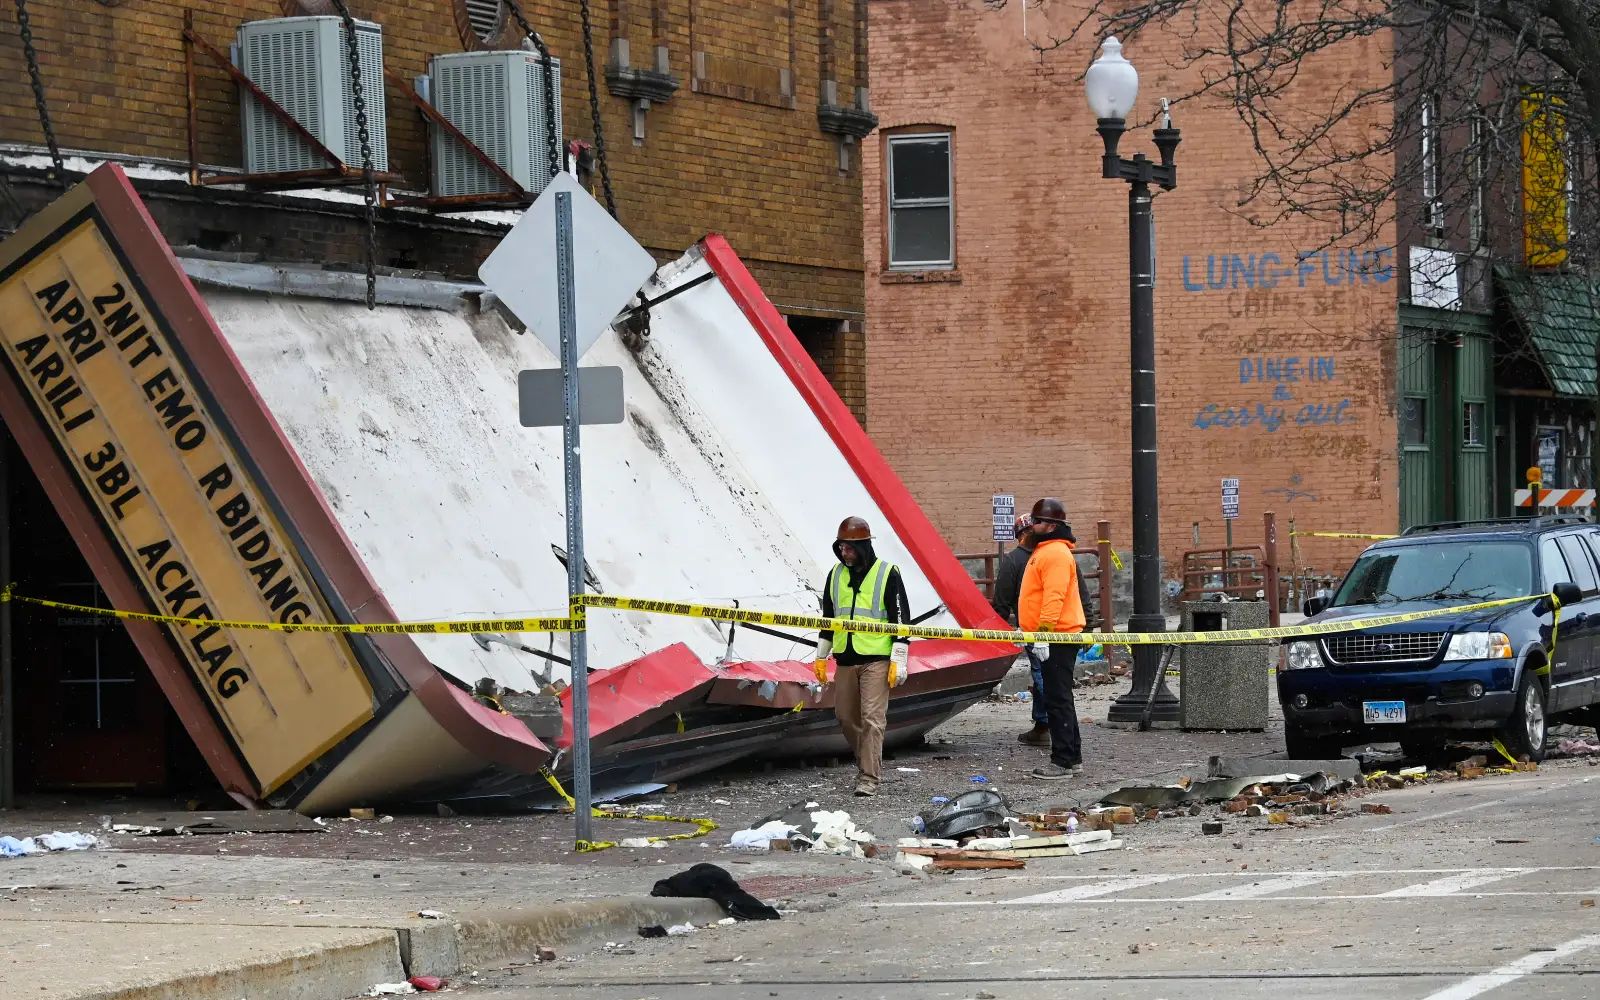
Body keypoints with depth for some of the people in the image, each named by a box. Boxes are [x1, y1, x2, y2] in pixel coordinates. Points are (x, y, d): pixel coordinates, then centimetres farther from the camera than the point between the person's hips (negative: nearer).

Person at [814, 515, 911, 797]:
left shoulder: (887, 573, -6)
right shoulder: (836, 575, 11)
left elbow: (901, 619, -6)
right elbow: (828, 618, 20)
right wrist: (821, 657, 18)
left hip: (876, 660, -6)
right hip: (845, 658, 6)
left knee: (872, 718, -11)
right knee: (846, 717, 10)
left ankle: (869, 778, -11)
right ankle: (868, 761, 30)